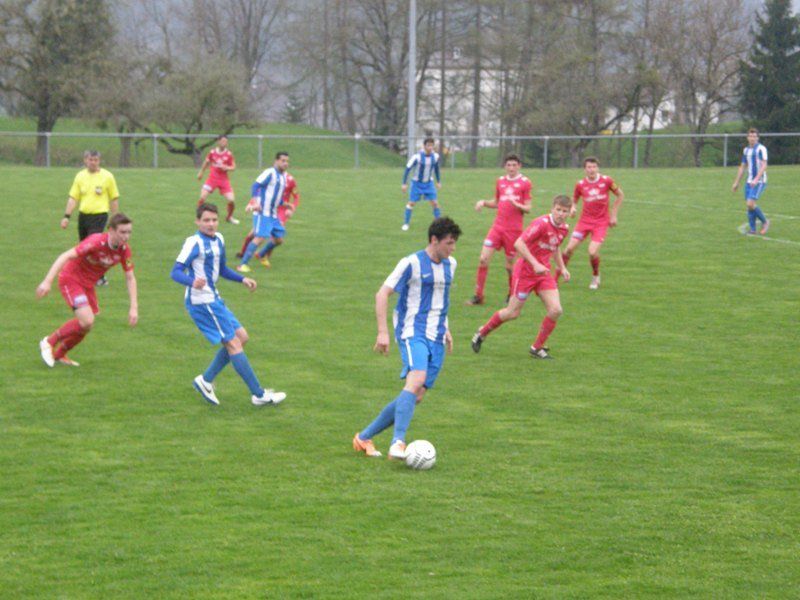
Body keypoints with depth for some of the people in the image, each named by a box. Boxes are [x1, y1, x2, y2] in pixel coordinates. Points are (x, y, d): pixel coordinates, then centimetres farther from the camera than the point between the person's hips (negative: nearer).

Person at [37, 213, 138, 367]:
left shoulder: (124, 250, -10)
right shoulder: (96, 242, -30)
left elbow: (130, 278, 1)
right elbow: (66, 256, -31)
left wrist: (134, 307, -6)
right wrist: (47, 281, -37)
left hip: (88, 284, 7)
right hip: (70, 278, -7)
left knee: (86, 326, 12)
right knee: (86, 321, -21)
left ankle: (59, 354, 35)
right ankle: (49, 342, -1)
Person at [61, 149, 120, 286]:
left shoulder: (107, 176, -1)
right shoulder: (80, 176, 7)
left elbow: (114, 199, 4)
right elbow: (73, 198, 7)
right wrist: (67, 216, -1)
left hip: (99, 215, -5)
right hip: (83, 216, 5)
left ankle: (100, 278, -7)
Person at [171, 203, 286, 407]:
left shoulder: (218, 239, 12)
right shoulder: (195, 242, -15)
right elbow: (176, 272, -22)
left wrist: (242, 279, 14)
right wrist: (192, 282, -41)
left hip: (214, 300, 10)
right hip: (202, 302, -10)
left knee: (241, 336, 10)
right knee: (233, 343, -8)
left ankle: (206, 380, 15)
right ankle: (258, 395, -3)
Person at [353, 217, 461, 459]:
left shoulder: (449, 265, 14)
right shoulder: (412, 263, -8)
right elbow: (382, 294, -8)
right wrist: (383, 332, -15)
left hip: (436, 339, 7)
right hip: (412, 333, -7)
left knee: (416, 397, 2)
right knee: (416, 380, -30)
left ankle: (365, 437, 14)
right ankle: (398, 443, -38)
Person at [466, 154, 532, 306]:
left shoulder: (525, 182, -2)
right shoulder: (500, 181, 12)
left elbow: (528, 208, -4)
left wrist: (516, 204, -23)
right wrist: (484, 202, 4)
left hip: (514, 229, -4)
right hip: (497, 226, 4)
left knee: (509, 265, 1)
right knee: (483, 259, -6)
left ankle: (512, 295, 22)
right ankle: (478, 295, 2)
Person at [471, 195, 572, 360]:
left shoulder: (564, 228, 2)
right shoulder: (542, 223, -22)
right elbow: (519, 243, -27)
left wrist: (562, 268, 14)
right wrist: (535, 264, -31)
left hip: (543, 273, 6)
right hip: (525, 271, -6)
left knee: (556, 310, -9)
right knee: (513, 312, 2)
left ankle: (537, 348, 7)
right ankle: (482, 333, 26)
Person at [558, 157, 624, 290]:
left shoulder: (606, 181, -6)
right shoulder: (580, 184, -2)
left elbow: (620, 195, 7)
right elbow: (574, 200, 13)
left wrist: (613, 215, 4)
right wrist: (573, 208, -11)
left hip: (601, 222, -2)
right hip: (585, 220, 2)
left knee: (593, 252, -17)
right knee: (569, 248, -8)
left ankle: (596, 277, 13)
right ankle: (555, 278, 5)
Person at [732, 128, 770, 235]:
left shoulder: (761, 149, -9)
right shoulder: (746, 150, 14)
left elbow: (764, 166, -17)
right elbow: (742, 167, 21)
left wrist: (756, 179, -28)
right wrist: (736, 183, 19)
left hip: (759, 181, -7)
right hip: (749, 182, 7)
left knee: (751, 204, -16)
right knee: (749, 206, 2)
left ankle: (764, 221, 3)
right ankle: (752, 229, 9)